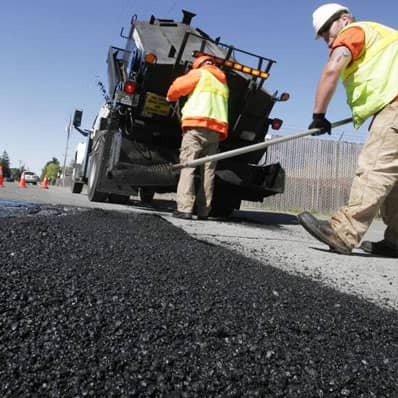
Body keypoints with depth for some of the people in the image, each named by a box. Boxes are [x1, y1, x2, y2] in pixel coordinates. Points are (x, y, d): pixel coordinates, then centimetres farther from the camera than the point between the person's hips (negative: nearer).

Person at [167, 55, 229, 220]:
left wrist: (170, 98, 25)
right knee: (208, 170, 3)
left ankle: (184, 209, -18)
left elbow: (176, 88, 7)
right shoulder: (223, 83, 30)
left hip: (197, 125, -5)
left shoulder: (199, 73, 12)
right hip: (217, 130, 6)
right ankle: (203, 211, 1)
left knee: (187, 166, -9)